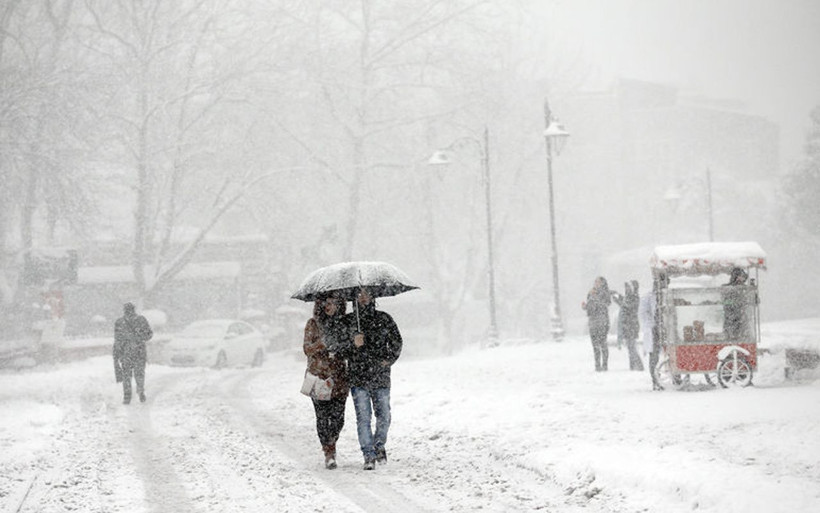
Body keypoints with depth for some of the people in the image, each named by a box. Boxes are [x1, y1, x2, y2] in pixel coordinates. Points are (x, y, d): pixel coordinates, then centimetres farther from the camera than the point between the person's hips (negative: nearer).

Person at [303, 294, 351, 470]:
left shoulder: (343, 322, 8)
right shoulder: (313, 324, 3)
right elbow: (307, 348, -4)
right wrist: (323, 343, -21)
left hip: (339, 377, 1)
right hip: (318, 375, -1)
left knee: (338, 416, -3)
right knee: (322, 416, -4)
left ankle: (331, 442, 24)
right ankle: (329, 452, 5)